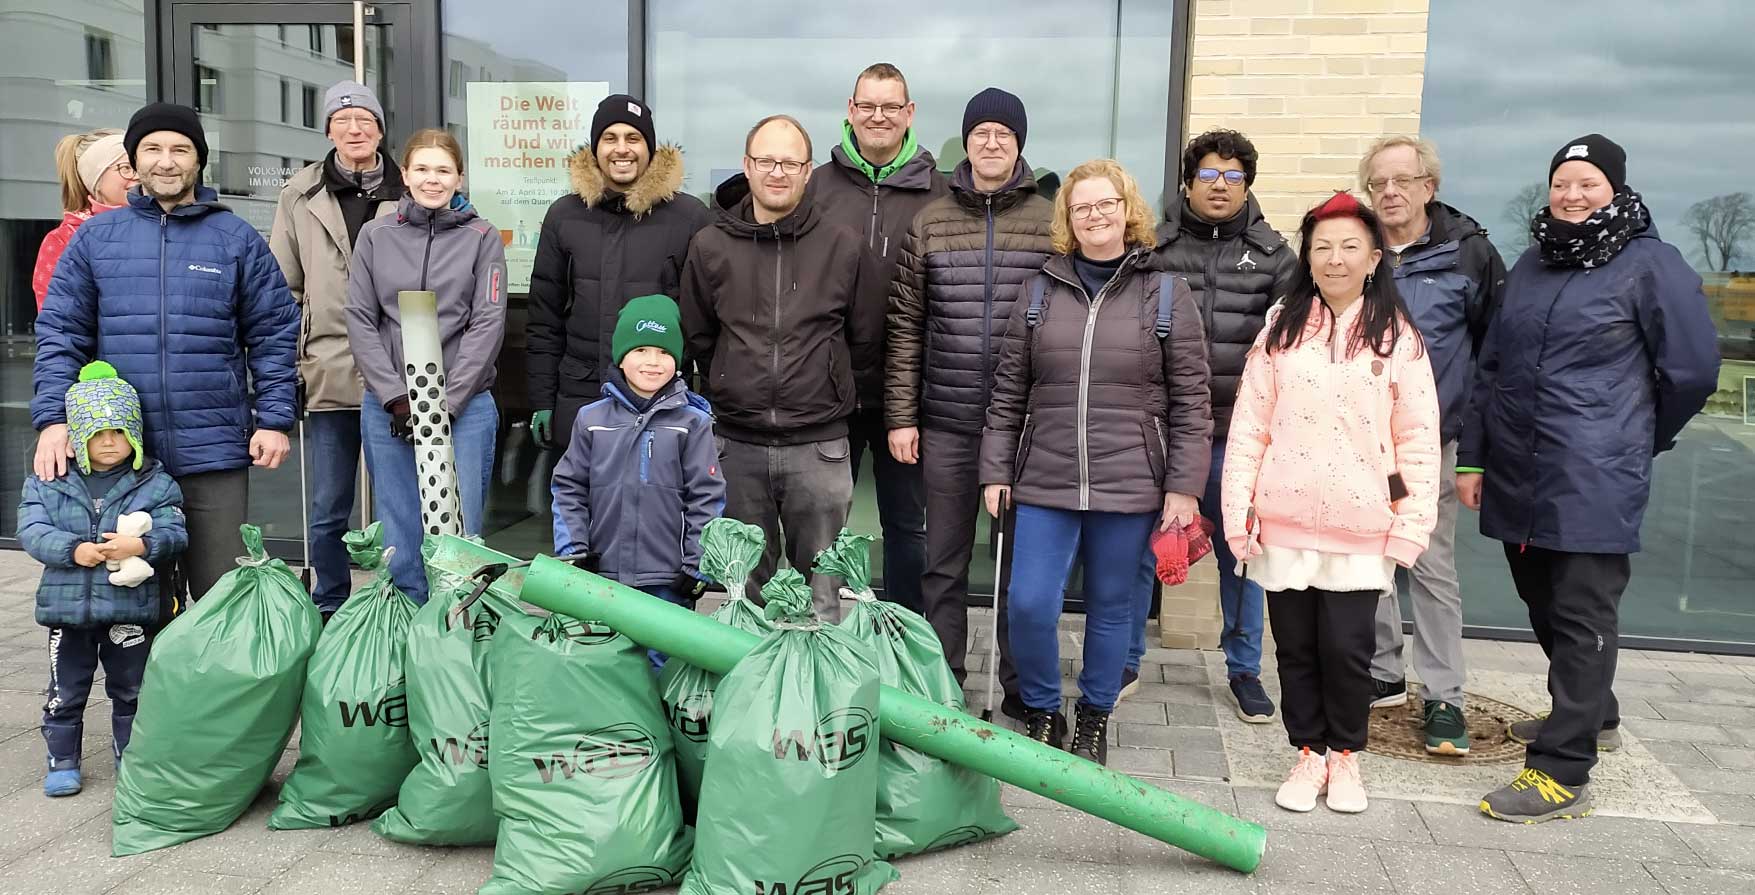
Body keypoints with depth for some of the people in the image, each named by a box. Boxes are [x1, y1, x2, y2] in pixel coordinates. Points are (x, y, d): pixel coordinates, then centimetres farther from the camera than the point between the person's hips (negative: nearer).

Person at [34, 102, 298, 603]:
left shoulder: (238, 239, 5)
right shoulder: (95, 238, 8)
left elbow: (274, 334, 4)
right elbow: (60, 334, 6)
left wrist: (275, 419, -4)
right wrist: (53, 419, -6)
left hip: (215, 453, -1)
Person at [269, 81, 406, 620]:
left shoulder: (408, 196, 2)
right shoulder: (300, 195, 6)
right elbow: (284, 288, 10)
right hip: (328, 374, 1)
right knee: (326, 512, 7)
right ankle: (330, 612, 22)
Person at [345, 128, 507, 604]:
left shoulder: (482, 237, 3)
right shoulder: (376, 235, 8)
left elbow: (487, 324, -3)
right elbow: (361, 320, 4)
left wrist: (444, 403, -9)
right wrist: (396, 398, -6)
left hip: (464, 407, -2)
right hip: (387, 408, 2)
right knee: (399, 544, 7)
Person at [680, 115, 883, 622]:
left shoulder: (844, 247, 0)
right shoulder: (710, 247, 4)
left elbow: (867, 340, 7)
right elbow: (696, 338, 13)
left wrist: (826, 384, 9)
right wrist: (736, 384, 9)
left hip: (819, 448, -1)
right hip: (737, 445, 2)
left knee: (821, 590, 6)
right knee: (747, 586, 13)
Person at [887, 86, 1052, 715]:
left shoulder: (1052, 223, 1)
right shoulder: (929, 224, 5)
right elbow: (905, 327, 5)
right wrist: (900, 416, 2)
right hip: (947, 426, 2)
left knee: (1020, 563, 8)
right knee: (943, 564, 10)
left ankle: (1021, 693, 22)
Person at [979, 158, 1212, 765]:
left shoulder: (1167, 295, 1)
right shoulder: (1041, 293, 7)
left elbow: (1191, 401, 0)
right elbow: (1008, 393, 9)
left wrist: (1183, 485, -5)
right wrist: (996, 470, 5)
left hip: (1130, 487, -1)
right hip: (1045, 483, 1)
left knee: (1111, 607, 10)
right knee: (1029, 604, -3)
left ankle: (1095, 715, 31)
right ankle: (1042, 711, 21)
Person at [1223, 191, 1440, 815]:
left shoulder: (1397, 337, 1)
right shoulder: (1282, 329, 4)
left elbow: (1418, 439, 1)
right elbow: (1248, 428, 3)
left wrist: (1411, 525, -4)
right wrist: (1238, 514, -2)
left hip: (1359, 529, -1)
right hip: (1284, 523, 1)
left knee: (1347, 648, 3)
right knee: (1295, 646, 10)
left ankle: (1345, 755, 25)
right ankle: (1309, 753, 27)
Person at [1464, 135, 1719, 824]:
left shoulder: (1650, 263, -6)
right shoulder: (1531, 265, 14)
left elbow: (1692, 368, -4)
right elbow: (1491, 366, 15)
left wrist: (1637, 439, 8)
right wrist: (1472, 456, 12)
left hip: (1593, 481, -6)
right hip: (1516, 474, 7)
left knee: (1581, 617, -3)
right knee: (1543, 604, 17)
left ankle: (1562, 772, -1)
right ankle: (1589, 713, 39)